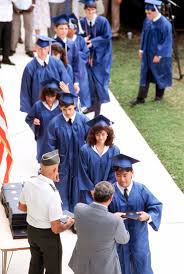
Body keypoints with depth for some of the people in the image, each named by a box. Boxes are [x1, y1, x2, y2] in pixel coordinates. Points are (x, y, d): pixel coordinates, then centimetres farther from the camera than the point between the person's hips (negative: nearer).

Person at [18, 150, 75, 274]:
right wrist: (69, 224, -7)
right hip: (48, 235, -6)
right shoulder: (52, 194, -33)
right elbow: (56, 228, -27)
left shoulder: (29, 184, -14)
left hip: (31, 230, 6)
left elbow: (22, 207, 6)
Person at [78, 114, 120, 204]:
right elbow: (83, 173, -5)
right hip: (89, 191, -1)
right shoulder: (85, 150, -9)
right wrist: (92, 189, -7)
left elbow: (114, 173, 0)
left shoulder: (114, 150, -4)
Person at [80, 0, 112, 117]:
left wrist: (93, 41, -17)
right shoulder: (82, 22, -3)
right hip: (88, 55, 3)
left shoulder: (103, 21, -11)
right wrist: (83, 40, -17)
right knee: (89, 79, 7)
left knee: (98, 79, -3)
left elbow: (107, 37, -10)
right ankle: (93, 104, 20)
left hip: (100, 56, -3)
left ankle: (98, 105, 4)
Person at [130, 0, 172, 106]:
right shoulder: (147, 21, -3)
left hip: (159, 55, -6)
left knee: (159, 74, 11)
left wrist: (159, 55, -17)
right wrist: (141, 49, 10)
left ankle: (159, 95, 31)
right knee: (145, 74, 7)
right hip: (147, 53, 6)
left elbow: (166, 41, -18)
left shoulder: (164, 24, -22)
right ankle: (141, 98, 11)